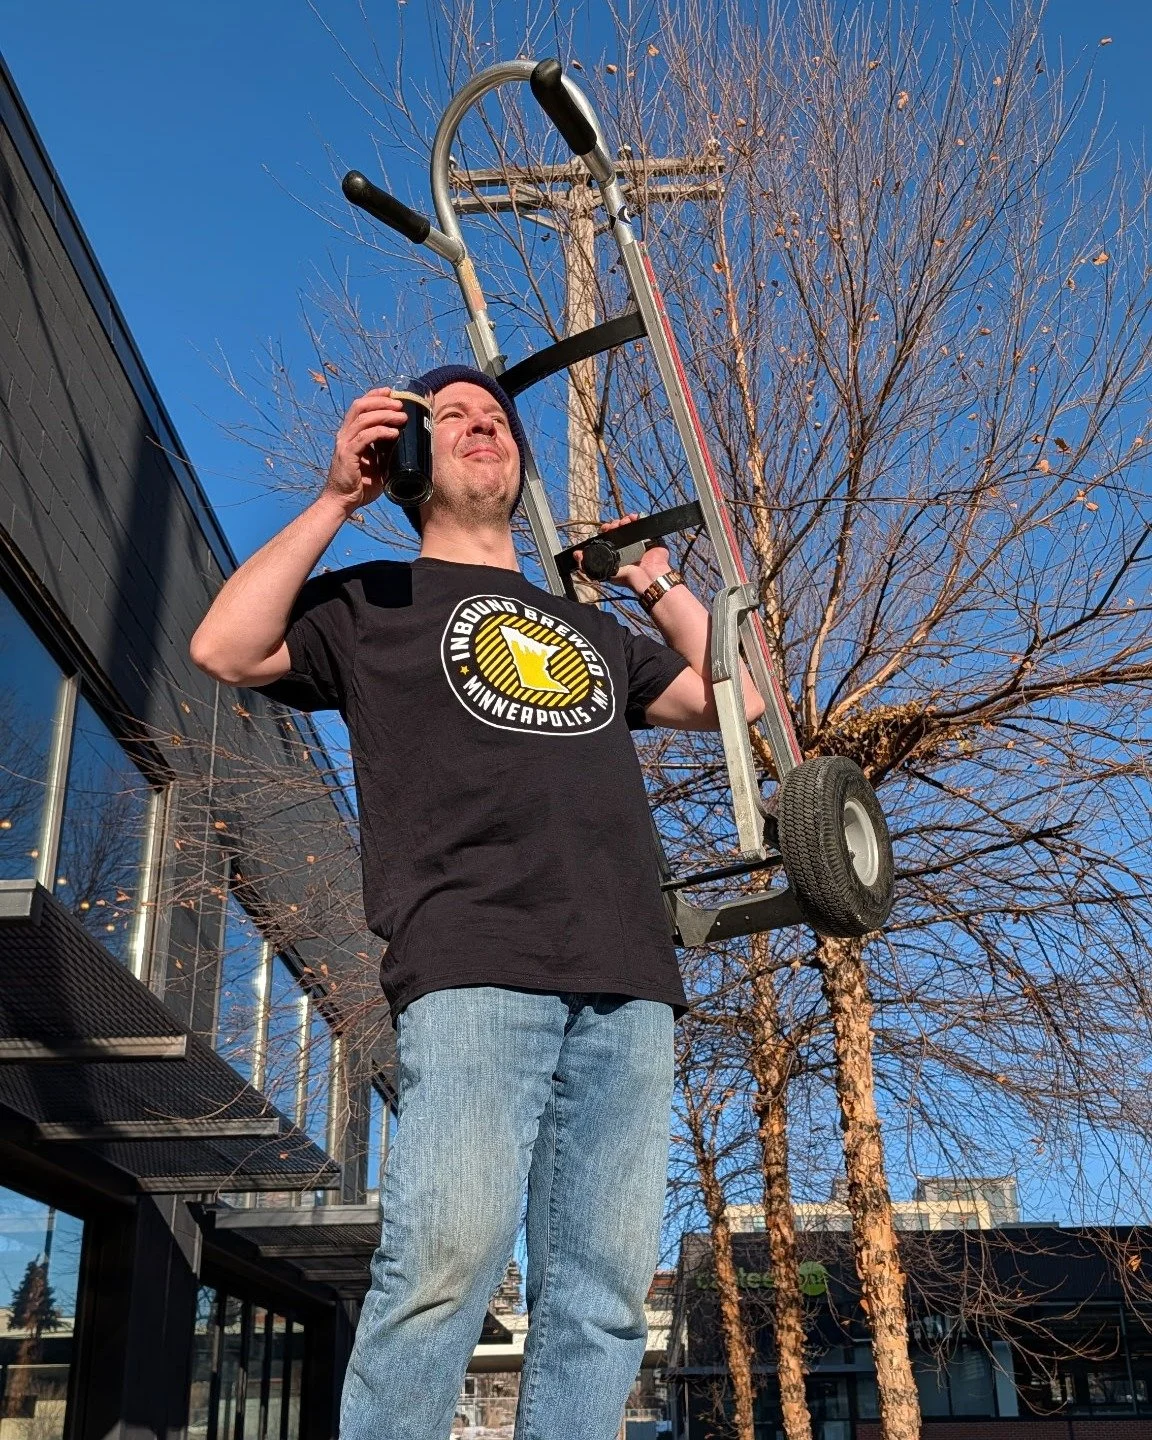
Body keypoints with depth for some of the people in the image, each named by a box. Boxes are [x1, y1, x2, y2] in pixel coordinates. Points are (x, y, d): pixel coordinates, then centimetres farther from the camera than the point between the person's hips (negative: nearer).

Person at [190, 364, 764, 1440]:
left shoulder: (590, 631, 32)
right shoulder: (377, 602, 20)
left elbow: (736, 696, 33)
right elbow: (226, 648, 4)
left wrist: (655, 582, 32)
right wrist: (338, 499, 6)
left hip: (630, 983, 5)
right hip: (473, 967, -4)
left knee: (601, 1289, -2)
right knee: (446, 1259, -16)